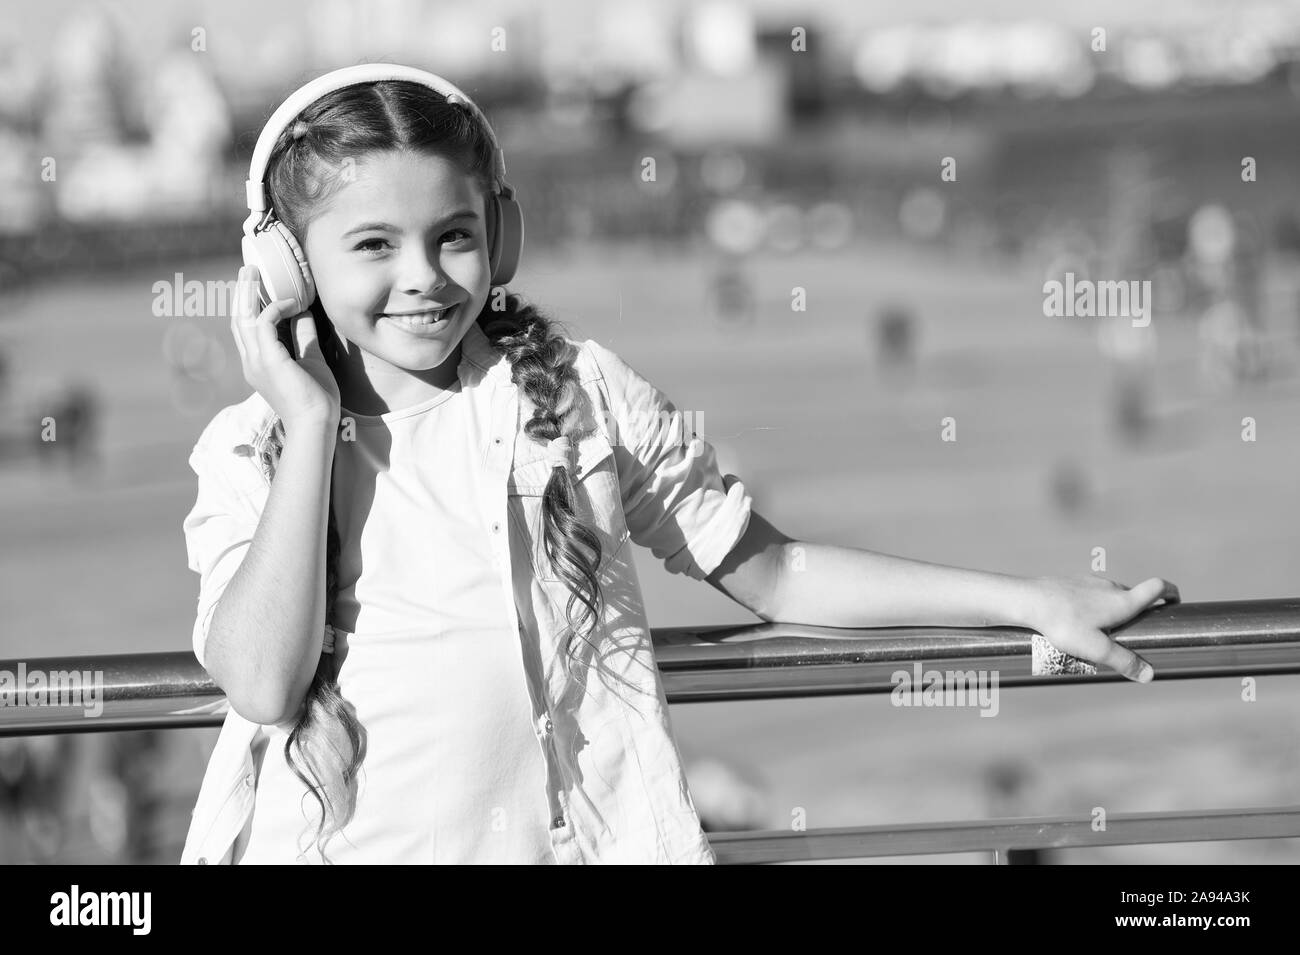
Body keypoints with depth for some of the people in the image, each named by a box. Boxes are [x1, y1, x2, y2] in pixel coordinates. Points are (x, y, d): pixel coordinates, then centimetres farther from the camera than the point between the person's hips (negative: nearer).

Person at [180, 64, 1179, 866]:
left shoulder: (580, 394, 8)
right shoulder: (256, 448, 5)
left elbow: (772, 572, 14)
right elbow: (262, 683, -9)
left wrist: (1032, 601, 9)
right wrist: (313, 424, -6)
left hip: (569, 840, 1)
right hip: (344, 846, 0)